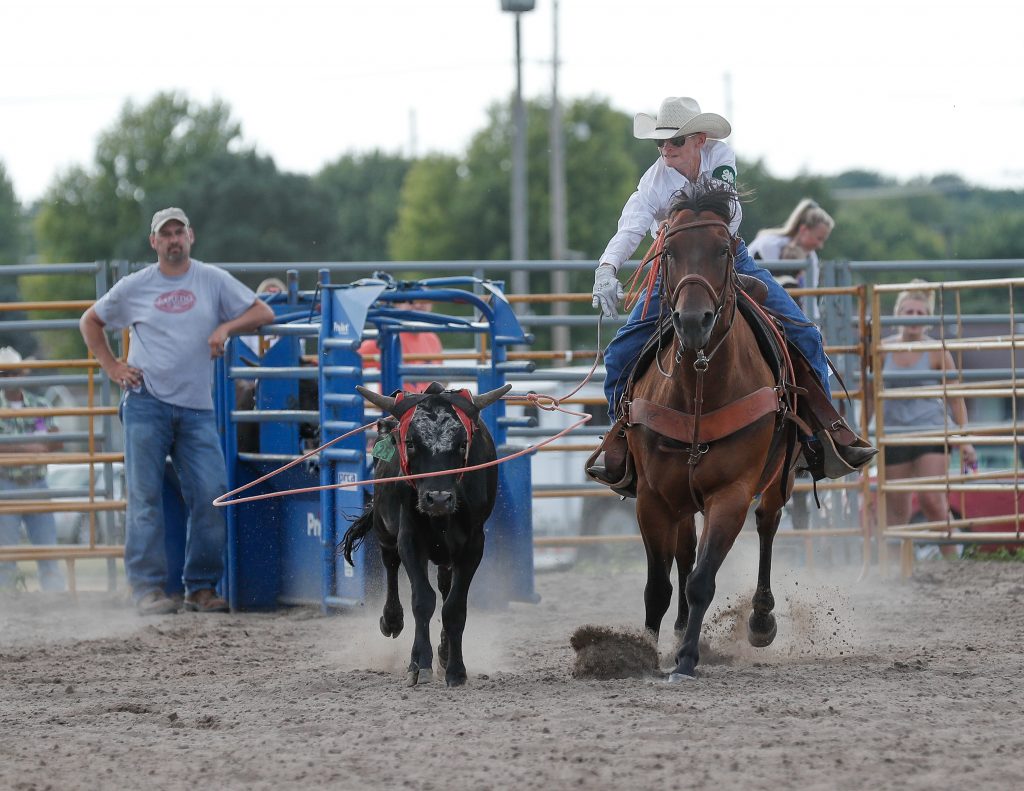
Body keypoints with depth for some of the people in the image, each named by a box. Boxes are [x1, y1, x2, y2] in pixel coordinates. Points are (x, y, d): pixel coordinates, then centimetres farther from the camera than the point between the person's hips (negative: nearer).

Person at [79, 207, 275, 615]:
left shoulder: (213, 281, 7)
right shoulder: (134, 287, 7)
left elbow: (263, 312, 8)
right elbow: (90, 322, 19)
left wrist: (226, 327, -9)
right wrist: (112, 368, 8)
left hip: (196, 409, 1)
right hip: (146, 404, -1)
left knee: (211, 496, -6)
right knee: (146, 497, -4)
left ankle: (201, 587, 4)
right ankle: (148, 588, -2)